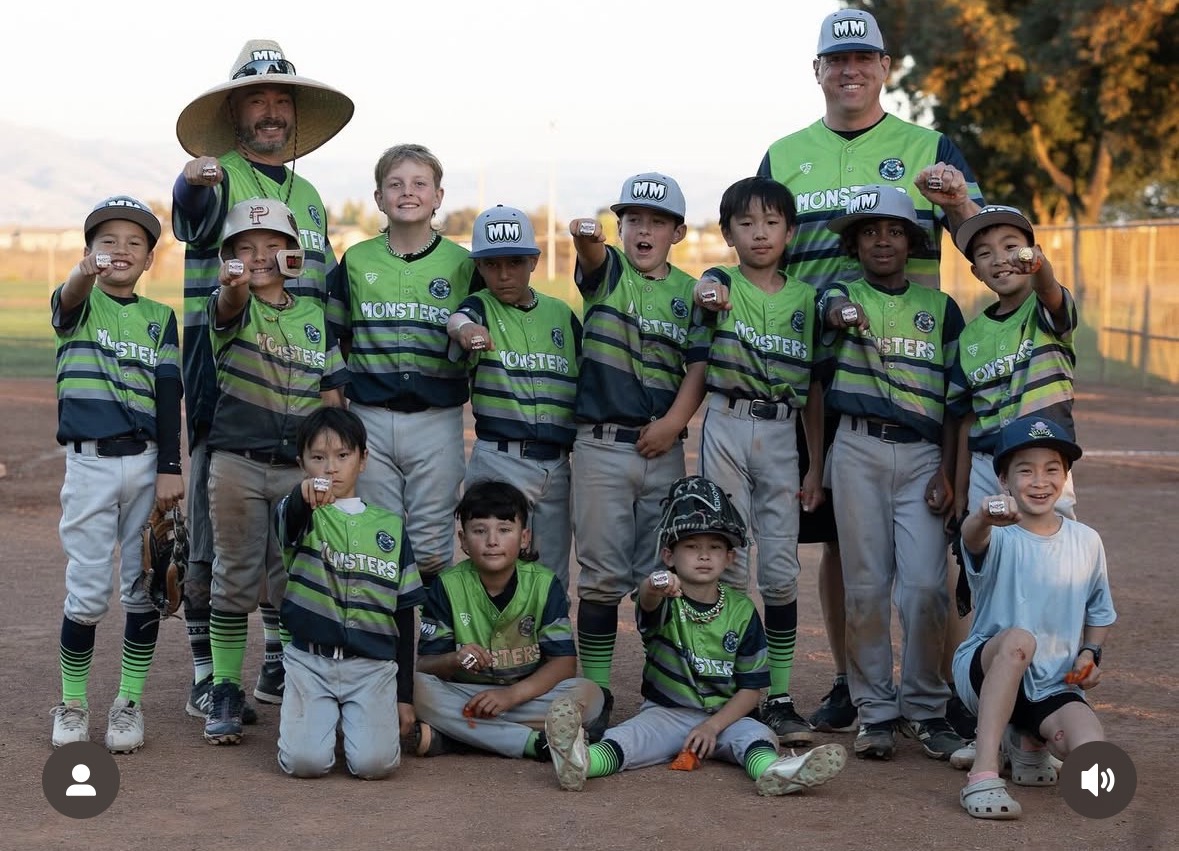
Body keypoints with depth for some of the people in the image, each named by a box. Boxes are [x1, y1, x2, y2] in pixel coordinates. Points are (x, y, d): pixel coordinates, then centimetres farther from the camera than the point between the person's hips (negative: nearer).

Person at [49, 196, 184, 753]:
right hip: (90, 462, -2)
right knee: (88, 592, -1)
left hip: (146, 461, 2)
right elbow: (70, 298, -24)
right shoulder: (76, 305, 2)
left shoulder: (160, 318, 9)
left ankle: (129, 702, 15)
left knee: (144, 587, 4)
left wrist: (170, 468, -6)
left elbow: (168, 395, 4)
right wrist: (86, 273, -48)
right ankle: (73, 702, 14)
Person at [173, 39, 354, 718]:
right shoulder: (219, 179, -1)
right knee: (215, 536, -3)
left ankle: (281, 665, 21)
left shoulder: (309, 196, 18)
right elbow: (192, 210, -27)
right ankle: (208, 676, 4)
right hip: (224, 385, -5)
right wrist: (193, 183, -51)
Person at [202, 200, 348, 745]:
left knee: (293, 582, 6)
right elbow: (230, 305, -28)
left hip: (300, 469, 2)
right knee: (235, 579, 3)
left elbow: (331, 396, 9)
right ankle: (225, 691, 11)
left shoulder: (315, 317, 7)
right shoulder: (233, 307, -2)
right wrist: (235, 283, -53)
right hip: (237, 462, -2)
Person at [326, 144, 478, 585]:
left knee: (431, 548, 3)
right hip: (371, 419, 1)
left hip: (437, 420, -1)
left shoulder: (463, 264, 3)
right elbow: (335, 341, 13)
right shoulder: (356, 261, 7)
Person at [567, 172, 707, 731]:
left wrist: (676, 419, -11)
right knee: (603, 574, 0)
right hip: (602, 444, -2)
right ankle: (595, 689, 6)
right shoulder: (607, 272, 3)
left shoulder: (688, 292, 10)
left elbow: (697, 365, 4)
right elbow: (592, 255, -21)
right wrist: (585, 237, -45)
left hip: (663, 448, 2)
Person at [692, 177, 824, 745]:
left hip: (780, 433, 2)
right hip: (727, 426, -2)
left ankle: (779, 697, 7)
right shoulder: (719, 285, 4)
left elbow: (813, 390, 11)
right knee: (727, 564, -1)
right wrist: (708, 305, -35)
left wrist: (818, 467, 8)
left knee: (781, 569, 1)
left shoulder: (805, 298, 10)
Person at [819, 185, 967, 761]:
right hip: (858, 450, -1)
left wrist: (946, 472, 0)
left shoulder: (940, 309, 13)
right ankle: (875, 711, 10)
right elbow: (832, 309, -17)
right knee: (866, 586, 0)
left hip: (923, 455, 1)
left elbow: (953, 400, 11)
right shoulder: (844, 295, 9)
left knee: (925, 586, -8)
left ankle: (924, 708, 8)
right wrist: (845, 314, -42)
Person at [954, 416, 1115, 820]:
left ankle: (1029, 740, 13)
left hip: (1055, 686, 4)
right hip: (984, 671, -4)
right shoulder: (999, 538, -14)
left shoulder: (1086, 542, 0)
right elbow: (973, 539, -40)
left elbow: (1099, 611, 16)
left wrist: (1090, 653, -3)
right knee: (1018, 638, -38)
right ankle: (983, 774, -37)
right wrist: (983, 517, -64)